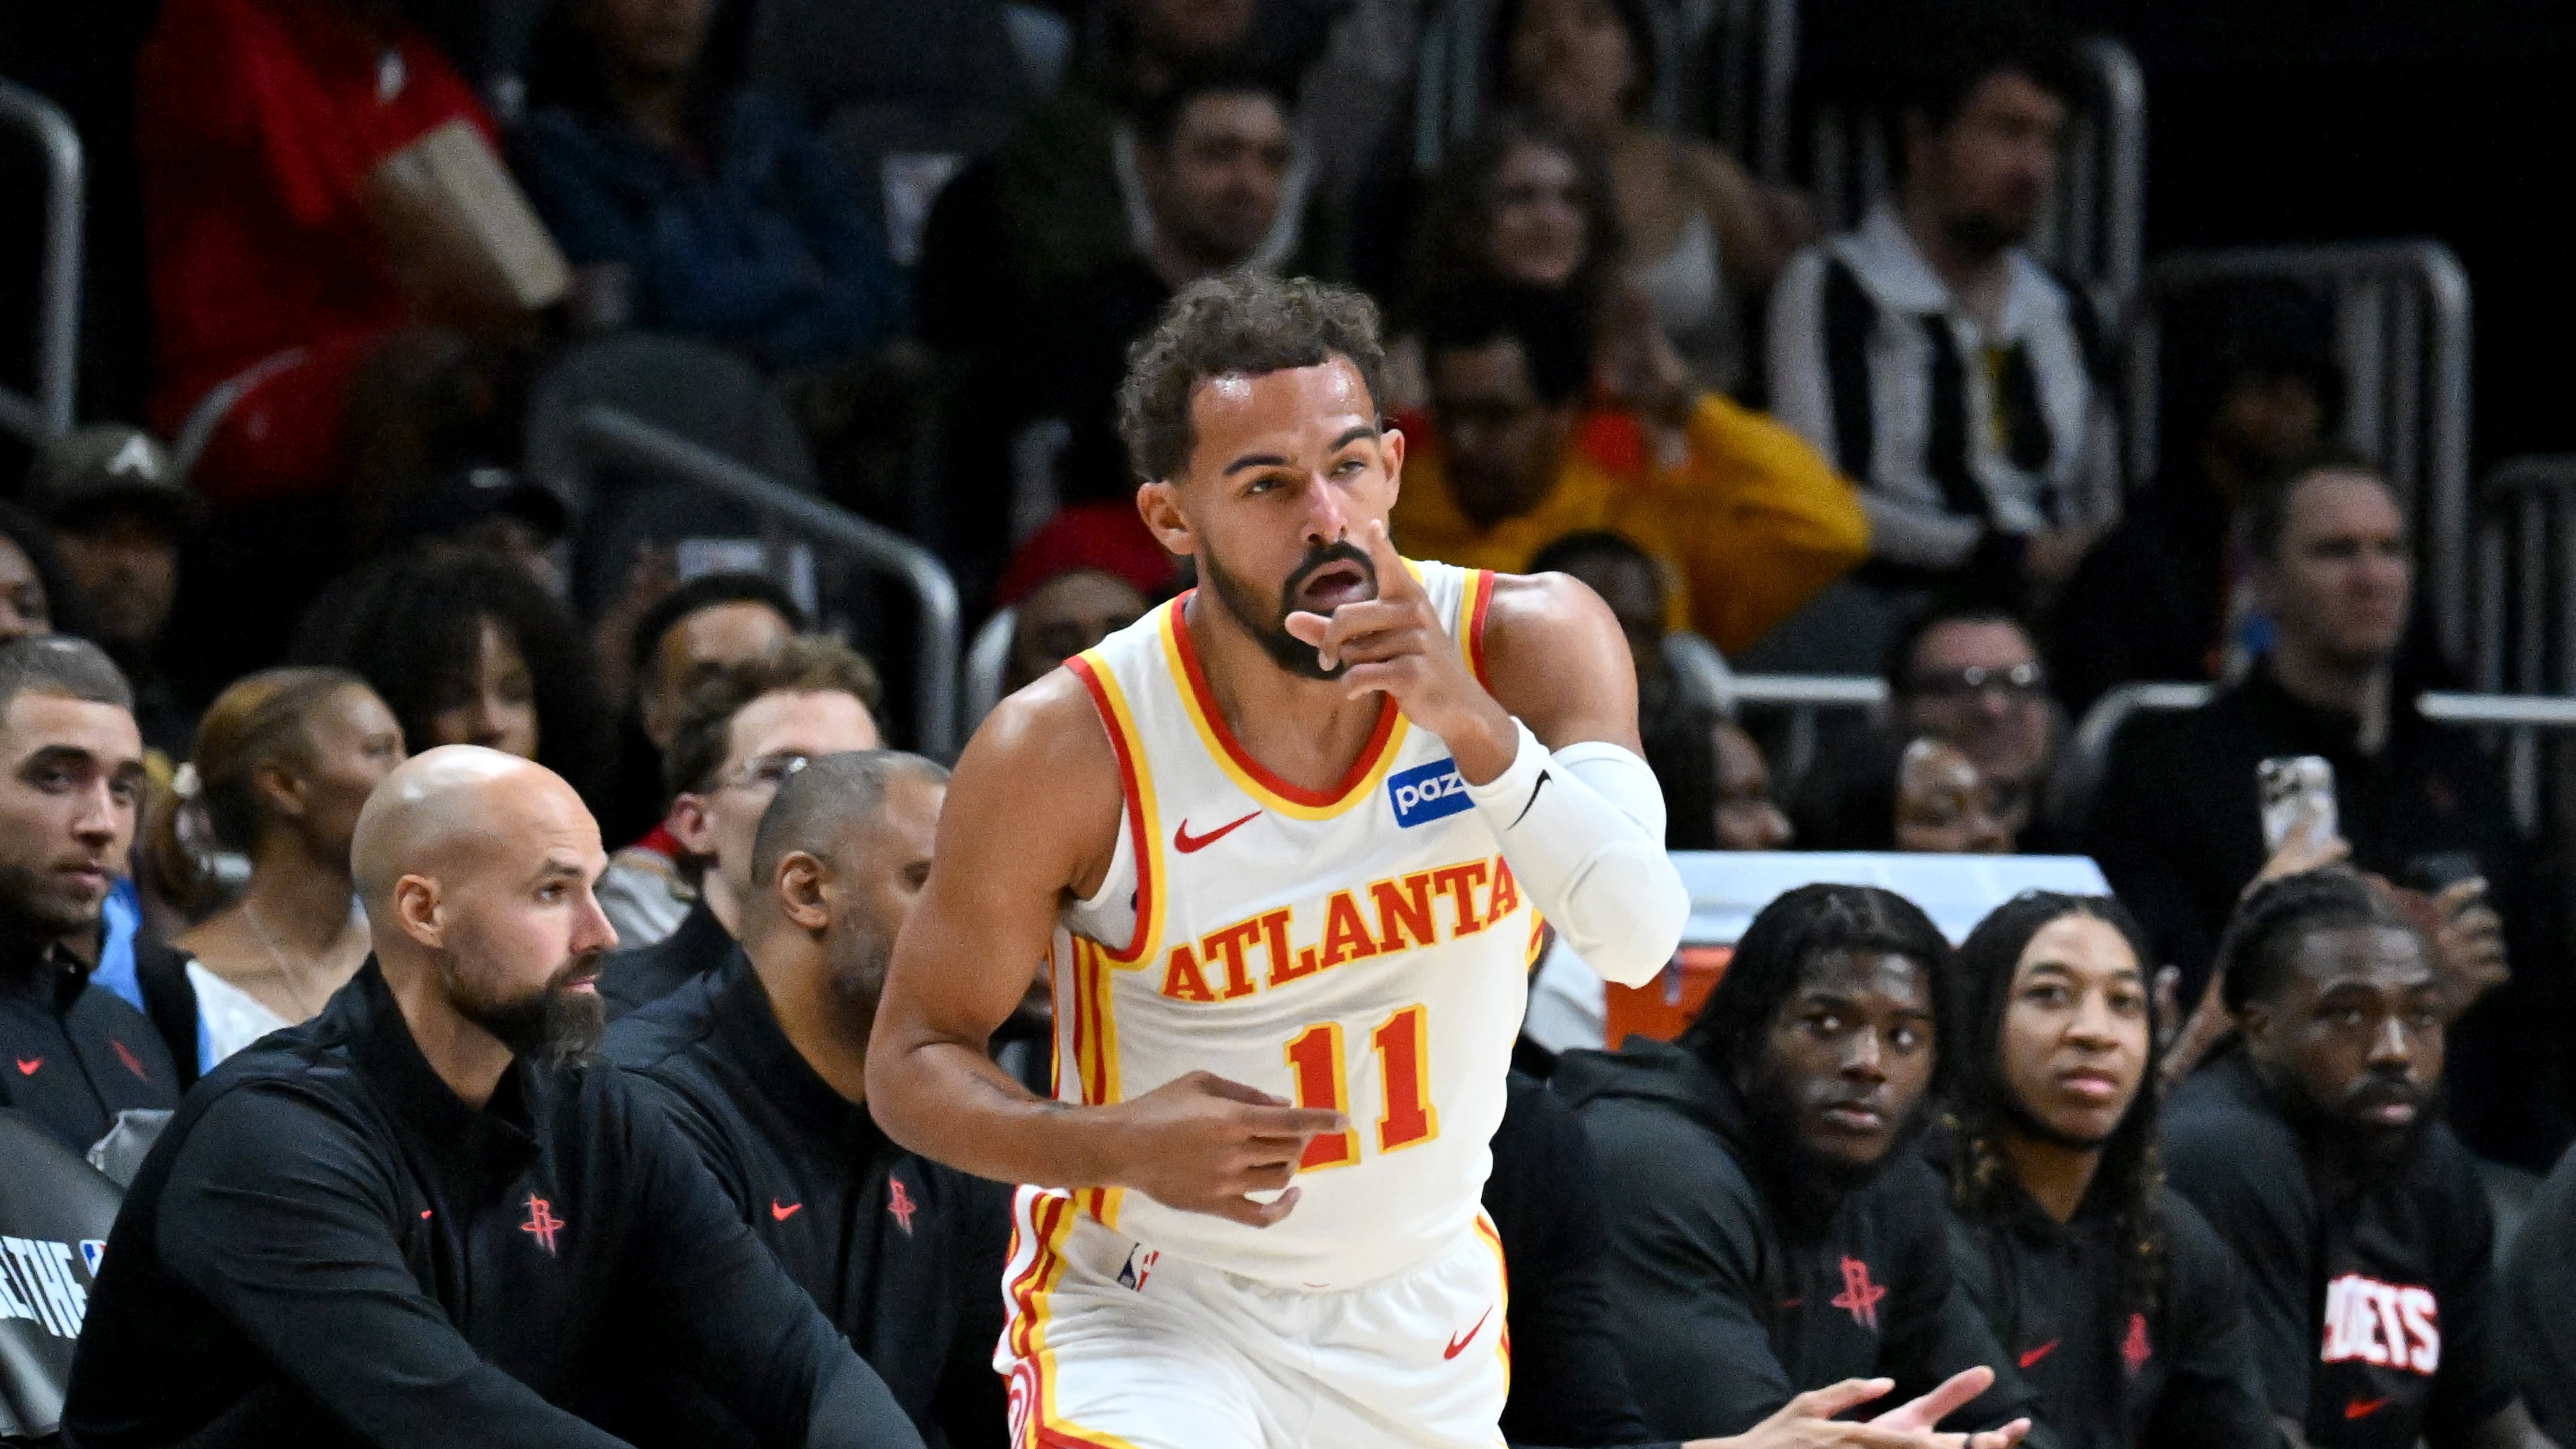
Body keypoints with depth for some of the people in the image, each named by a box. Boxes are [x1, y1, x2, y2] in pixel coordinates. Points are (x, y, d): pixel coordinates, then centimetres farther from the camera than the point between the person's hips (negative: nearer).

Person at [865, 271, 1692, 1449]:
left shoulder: (1529, 644, -14)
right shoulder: (1066, 752, -21)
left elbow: (1638, 940, -26)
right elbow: (912, 1063, -11)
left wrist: (1473, 725, -39)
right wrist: (1116, 1146, -30)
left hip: (1422, 1322, 4)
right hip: (1153, 1305, -4)